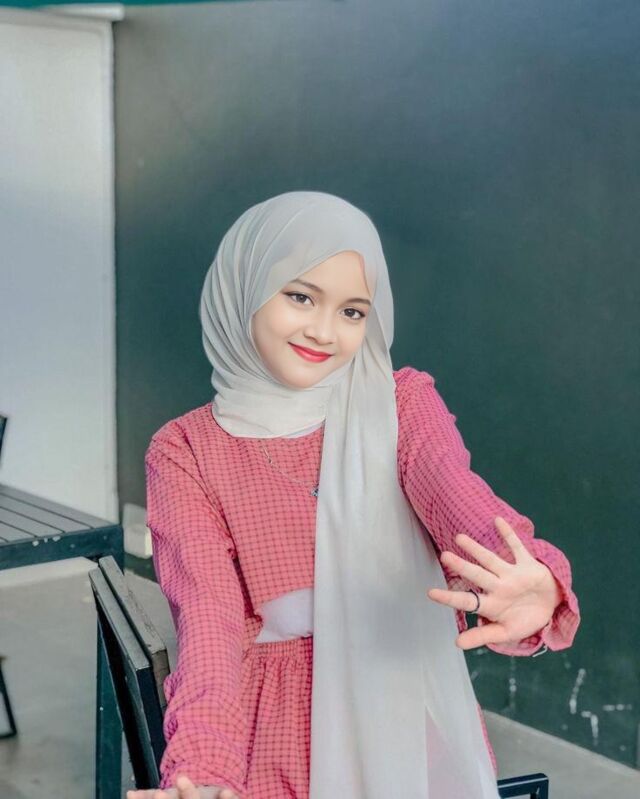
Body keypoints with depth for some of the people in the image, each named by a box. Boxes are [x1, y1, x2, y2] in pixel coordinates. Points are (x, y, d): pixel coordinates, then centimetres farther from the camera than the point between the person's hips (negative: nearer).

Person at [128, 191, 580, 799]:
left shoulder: (400, 404, 2)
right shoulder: (185, 452, 1)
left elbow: (459, 499, -18)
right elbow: (208, 612, -13)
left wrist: (533, 587, -40)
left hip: (405, 717, 0)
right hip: (274, 730, 0)